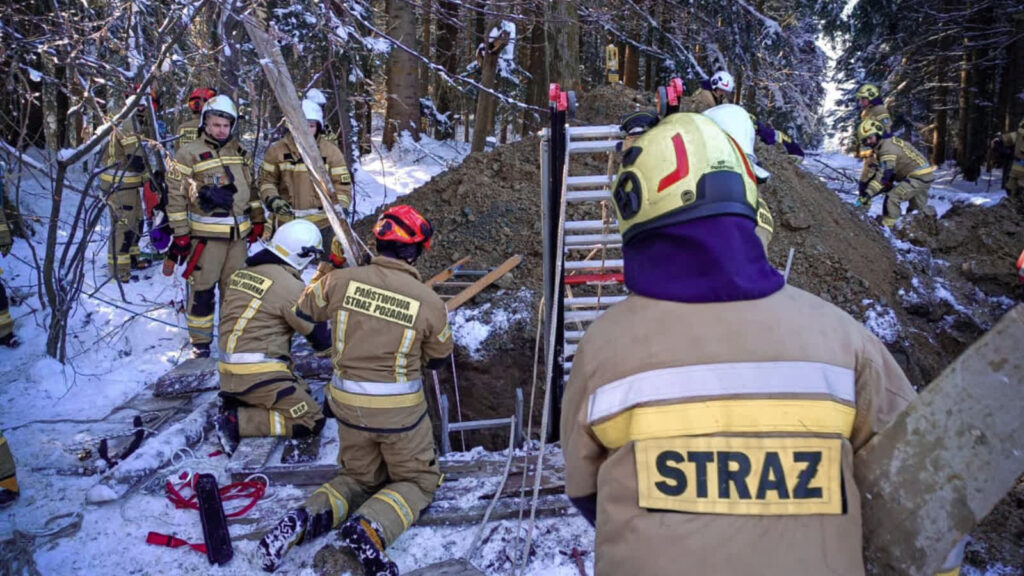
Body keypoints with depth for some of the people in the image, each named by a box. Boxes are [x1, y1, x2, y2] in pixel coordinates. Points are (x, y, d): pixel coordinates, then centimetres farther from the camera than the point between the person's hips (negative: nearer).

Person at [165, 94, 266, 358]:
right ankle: (200, 341, 10)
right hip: (205, 235, -5)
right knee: (202, 287, -2)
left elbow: (250, 188, 20)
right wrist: (180, 234, -10)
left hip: (238, 233, 5)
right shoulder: (189, 154, -6)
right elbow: (176, 195, -7)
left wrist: (257, 220, 16)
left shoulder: (240, 153, 12)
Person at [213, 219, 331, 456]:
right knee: (311, 421, -2)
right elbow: (321, 337, -8)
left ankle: (236, 402, 8)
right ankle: (236, 422, -9)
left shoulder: (243, 273, 8)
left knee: (302, 393, 23)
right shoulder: (290, 286, -15)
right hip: (258, 375, -9)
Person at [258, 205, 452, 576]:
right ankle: (369, 529, -11)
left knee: (359, 477, 26)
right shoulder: (429, 302, -14)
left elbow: (305, 309, 11)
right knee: (418, 481, 18)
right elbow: (438, 359, 3)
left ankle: (306, 520, -1)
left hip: (348, 405, 4)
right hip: (400, 410, -3)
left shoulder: (341, 281, -10)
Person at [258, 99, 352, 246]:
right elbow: (266, 180, 6)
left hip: (322, 225, -1)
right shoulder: (277, 150, 0)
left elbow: (342, 184, 0)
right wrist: (272, 199, -13)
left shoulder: (331, 151, -1)